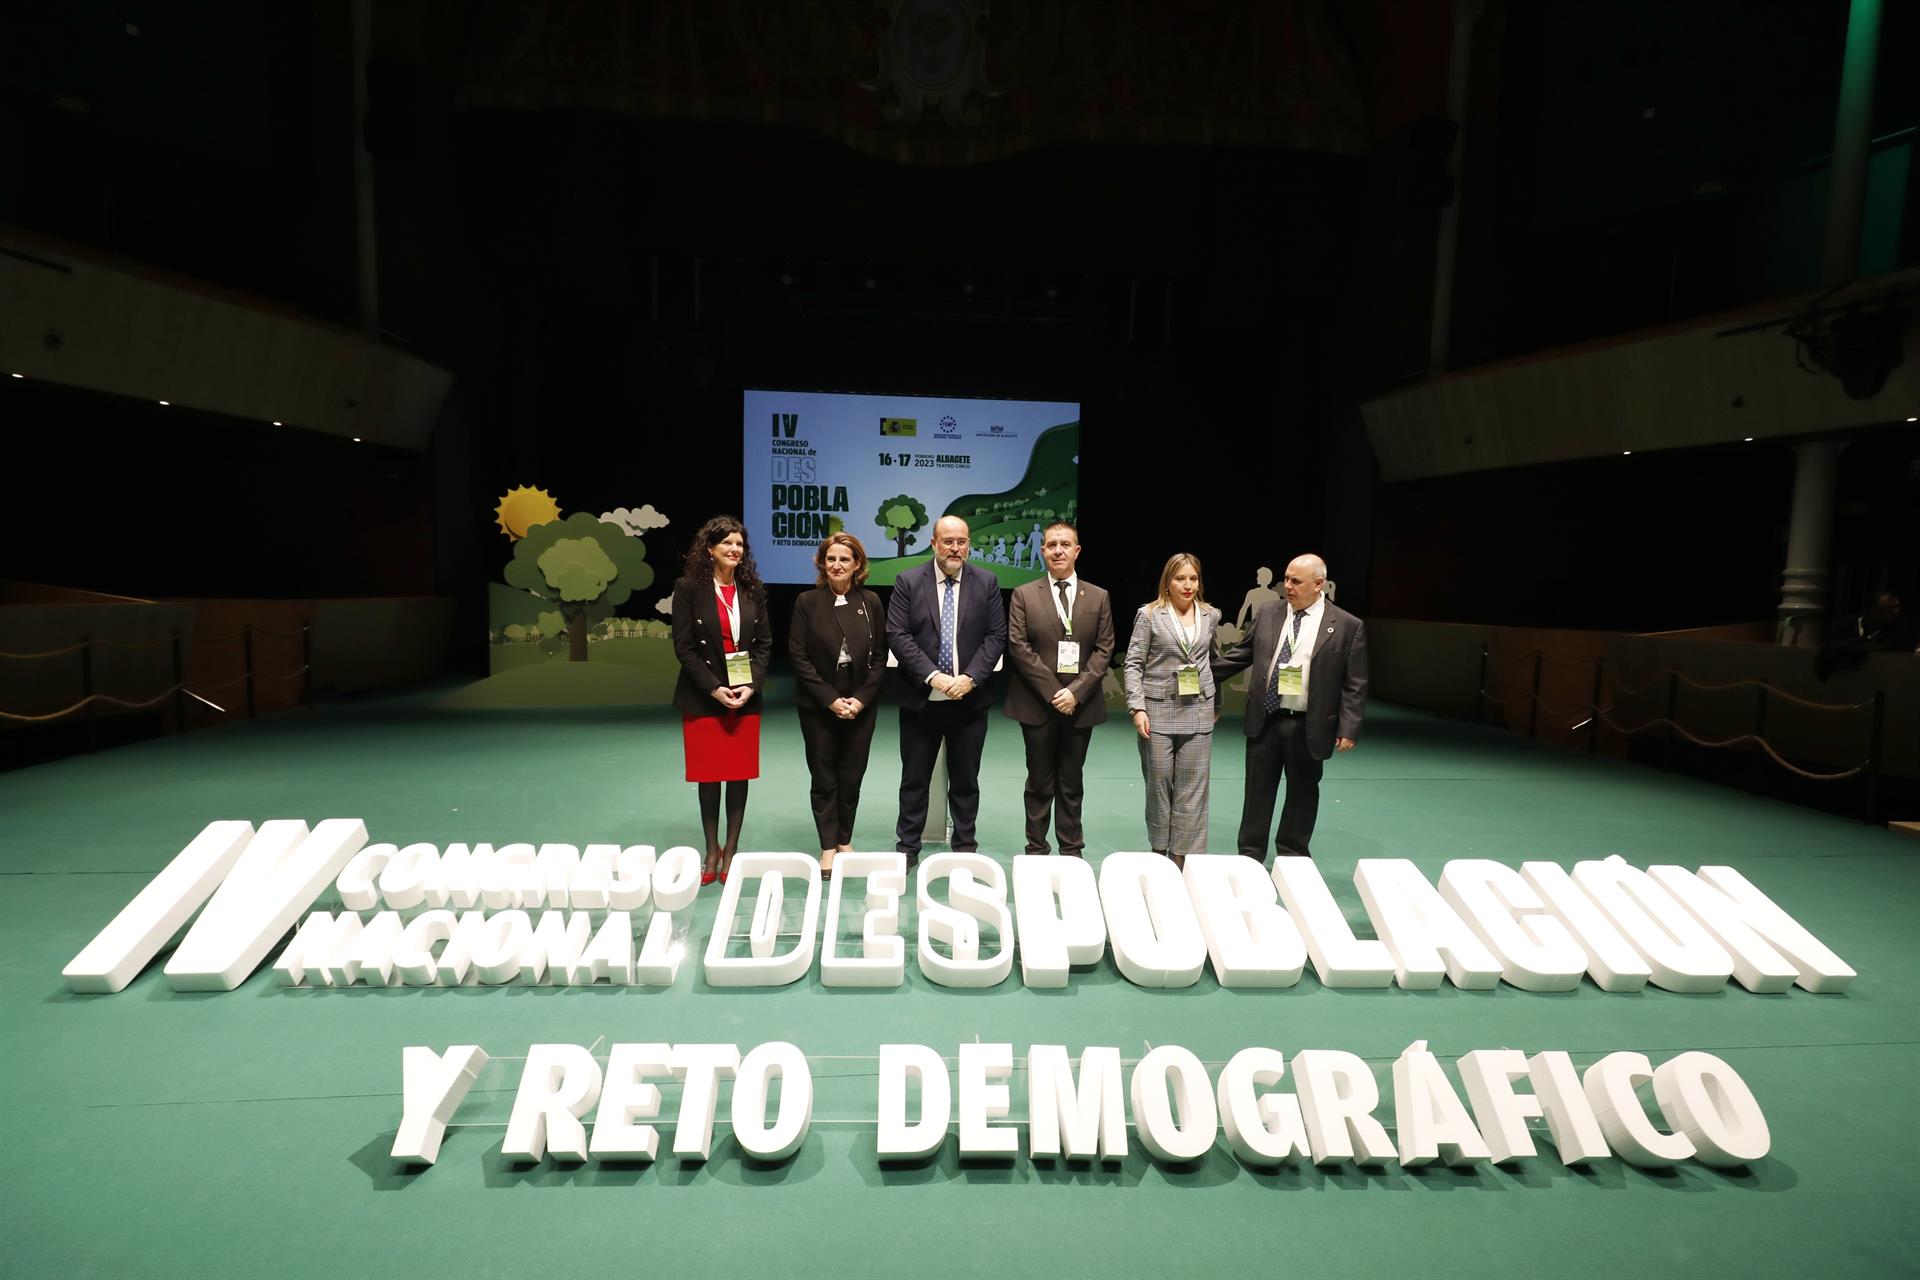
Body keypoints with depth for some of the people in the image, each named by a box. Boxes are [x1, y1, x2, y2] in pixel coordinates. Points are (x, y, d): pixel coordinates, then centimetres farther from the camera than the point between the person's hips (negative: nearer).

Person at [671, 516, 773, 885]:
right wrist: (714, 688, -14)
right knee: (709, 777, 5)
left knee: (740, 776, 6)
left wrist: (751, 685, -8)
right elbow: (683, 646, -7)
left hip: (746, 697, 3)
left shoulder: (752, 588, 6)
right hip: (703, 698, -3)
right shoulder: (689, 588, -4)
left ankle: (731, 850, 19)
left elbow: (765, 643, 6)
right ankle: (712, 851, 19)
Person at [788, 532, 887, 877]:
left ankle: (845, 840, 23)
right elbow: (798, 656, -5)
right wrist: (830, 699, -12)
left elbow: (880, 656, 2)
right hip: (818, 705, -1)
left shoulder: (870, 602, 2)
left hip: (861, 705, 1)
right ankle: (828, 848, 15)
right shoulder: (807, 601, -2)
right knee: (824, 778, 5)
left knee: (852, 776, 7)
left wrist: (861, 699, -8)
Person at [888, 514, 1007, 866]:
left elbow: (996, 636, -1)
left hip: (969, 698, 1)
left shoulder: (987, 582, 2)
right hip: (921, 698, -1)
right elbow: (897, 635, -7)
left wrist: (971, 678, -13)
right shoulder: (908, 582, -1)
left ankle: (965, 848, 24)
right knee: (914, 779, 10)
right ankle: (907, 847, 22)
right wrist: (932, 676, -16)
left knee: (966, 780, 11)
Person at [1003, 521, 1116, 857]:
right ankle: (1036, 849, 18)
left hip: (1080, 704, 1)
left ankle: (1072, 850, 21)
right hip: (1037, 703, -1)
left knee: (1071, 783, 11)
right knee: (1040, 783, 7)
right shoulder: (1023, 595, 2)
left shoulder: (1098, 597, 7)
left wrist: (1076, 691, -11)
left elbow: (1104, 650, 1)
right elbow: (1018, 647, -6)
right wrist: (1052, 692, -13)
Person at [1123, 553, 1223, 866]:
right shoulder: (1149, 615, -3)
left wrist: (1217, 704, 17)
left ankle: (1183, 857, 11)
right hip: (1158, 710, -2)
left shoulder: (1210, 616, 8)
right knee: (1158, 784, 7)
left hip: (1198, 713, 3)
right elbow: (1134, 664, -4)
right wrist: (1137, 708, -13)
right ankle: (1158, 850, 22)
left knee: (1192, 789, 2)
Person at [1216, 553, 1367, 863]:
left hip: (1309, 727, -2)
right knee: (1258, 790, 11)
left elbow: (1355, 684, -5)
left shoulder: (1348, 626, -6)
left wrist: (1348, 729, -10)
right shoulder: (1266, 614, 3)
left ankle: (1293, 856, 30)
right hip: (1265, 720, 2)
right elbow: (1240, 654, 12)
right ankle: (1250, 855, 24)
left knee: (1302, 793, 13)